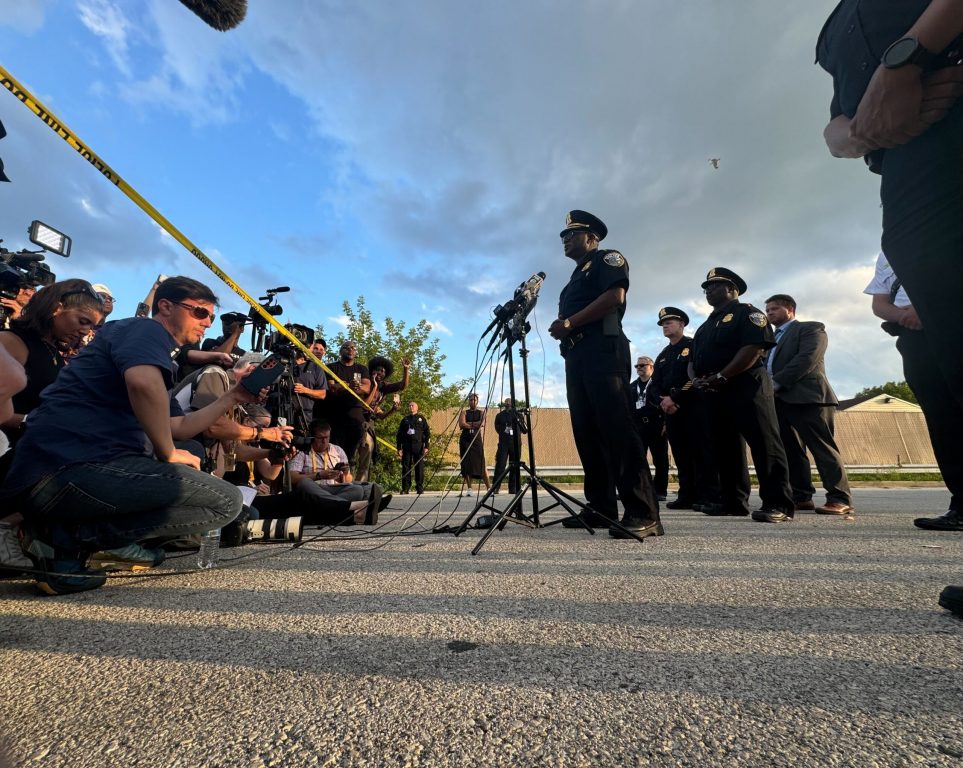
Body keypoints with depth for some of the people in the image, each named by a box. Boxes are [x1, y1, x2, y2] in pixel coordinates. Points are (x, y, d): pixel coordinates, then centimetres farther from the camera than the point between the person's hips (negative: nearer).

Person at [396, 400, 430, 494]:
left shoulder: (421, 419, 12)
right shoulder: (405, 420, 17)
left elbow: (427, 433, 7)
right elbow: (399, 434, 15)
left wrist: (426, 446, -4)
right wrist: (399, 448, 5)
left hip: (418, 446, -2)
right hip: (406, 447, 2)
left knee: (419, 467, -3)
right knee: (406, 467, -1)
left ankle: (420, 488, 2)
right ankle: (405, 488, 4)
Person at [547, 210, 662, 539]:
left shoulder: (607, 258, 9)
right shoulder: (576, 277, 32)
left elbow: (615, 296, -11)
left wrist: (569, 322, -10)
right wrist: (560, 329, 3)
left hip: (603, 351, -8)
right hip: (576, 356, 8)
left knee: (616, 428, -17)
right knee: (587, 432, 1)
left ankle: (644, 513, -16)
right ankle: (601, 508, 5)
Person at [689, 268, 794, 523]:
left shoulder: (746, 312, 2)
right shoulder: (706, 326, 25)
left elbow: (755, 347, -15)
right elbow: (693, 359, 21)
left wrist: (721, 376, -18)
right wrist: (696, 379, -2)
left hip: (746, 386, -8)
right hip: (716, 393, 8)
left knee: (763, 444, -10)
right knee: (725, 447, 8)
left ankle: (778, 504, -9)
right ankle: (733, 501, 14)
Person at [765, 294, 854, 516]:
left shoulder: (811, 328, 5)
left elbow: (807, 358, -11)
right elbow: (767, 365, 19)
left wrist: (777, 382, -16)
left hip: (808, 397, -7)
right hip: (779, 400, 7)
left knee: (823, 448, -8)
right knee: (791, 451, 5)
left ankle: (840, 499, -5)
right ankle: (802, 497, 10)